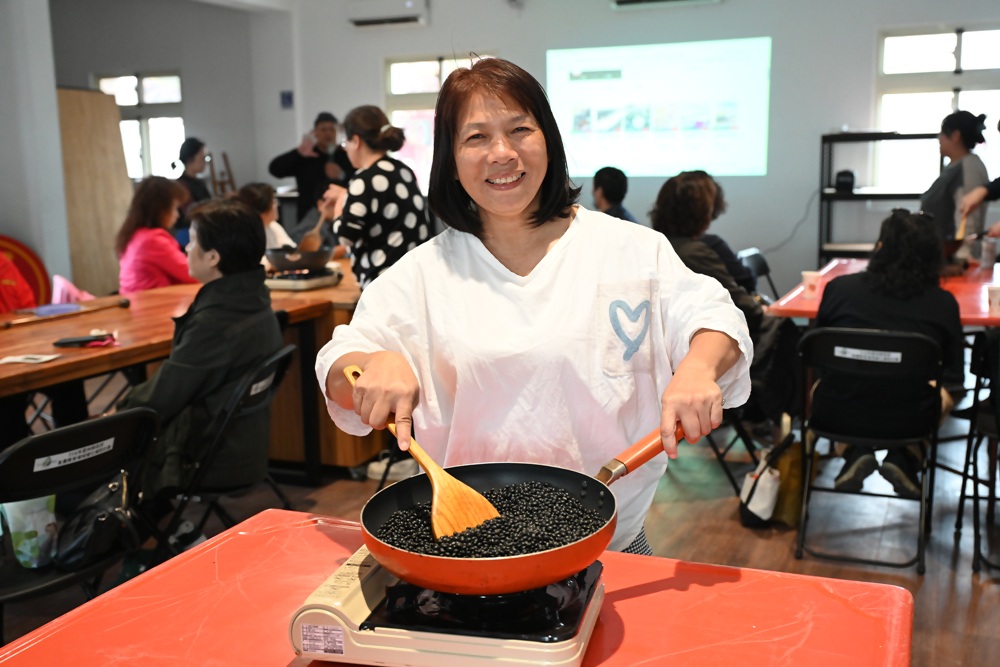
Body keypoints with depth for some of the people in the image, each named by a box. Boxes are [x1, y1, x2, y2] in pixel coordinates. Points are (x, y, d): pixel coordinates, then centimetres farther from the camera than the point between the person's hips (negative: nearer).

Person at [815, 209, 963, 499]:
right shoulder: (944, 303, -10)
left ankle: (856, 453, 16)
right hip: (909, 419, 0)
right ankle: (902, 459, 16)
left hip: (840, 413, 0)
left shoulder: (839, 288, -10)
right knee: (943, 394, 32)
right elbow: (953, 375, 2)